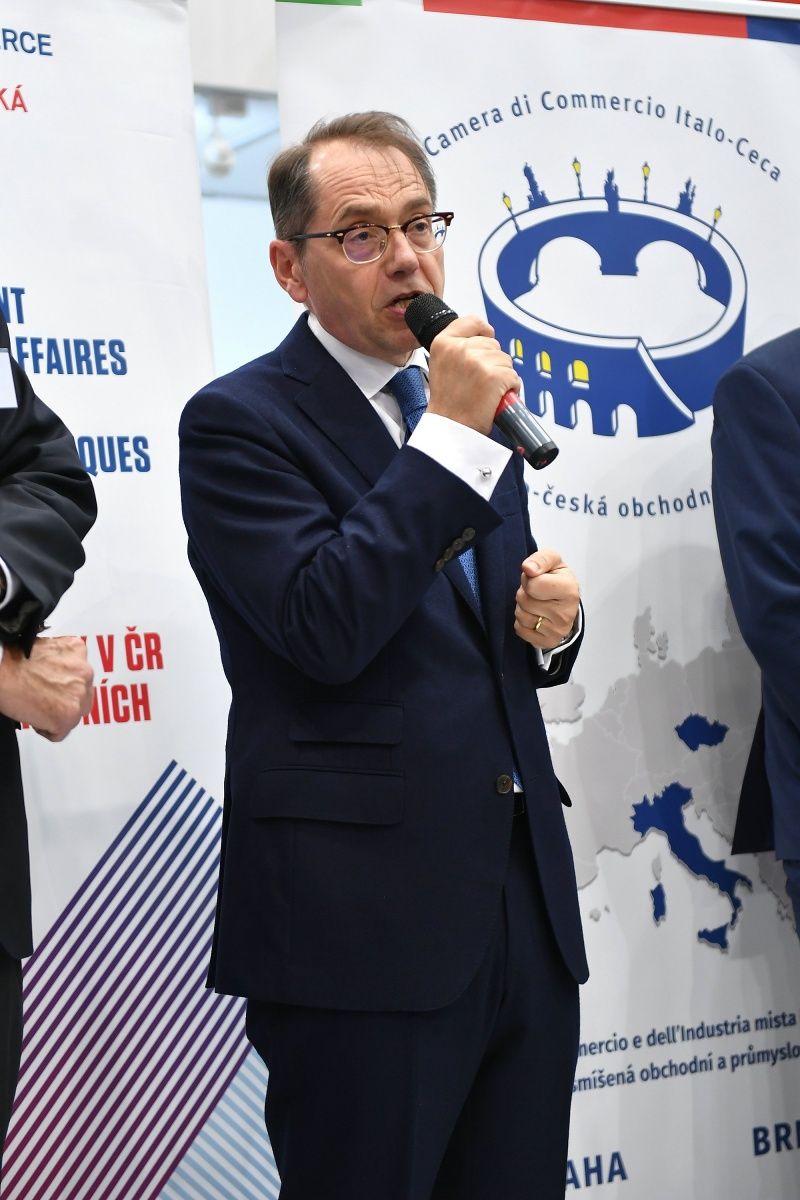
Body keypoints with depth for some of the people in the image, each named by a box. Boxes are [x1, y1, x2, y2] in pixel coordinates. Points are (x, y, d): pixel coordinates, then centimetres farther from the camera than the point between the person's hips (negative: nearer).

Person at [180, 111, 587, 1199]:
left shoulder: (470, 410, 16)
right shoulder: (237, 424, -7)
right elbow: (327, 630, -21)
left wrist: (551, 625, 1)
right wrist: (452, 433, -18)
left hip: (528, 906, 7)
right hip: (362, 923, -7)